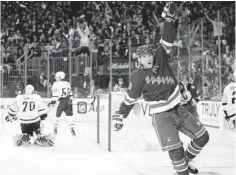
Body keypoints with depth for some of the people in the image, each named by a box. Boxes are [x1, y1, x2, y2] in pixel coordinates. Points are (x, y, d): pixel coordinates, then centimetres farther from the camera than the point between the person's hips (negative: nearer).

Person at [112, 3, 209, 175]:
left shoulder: (161, 59, -1)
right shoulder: (138, 77, -11)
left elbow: (167, 39, -5)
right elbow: (129, 99, -5)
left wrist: (169, 18, -15)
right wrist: (119, 117, -6)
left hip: (179, 109, 5)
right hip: (161, 116, -5)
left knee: (202, 137, 7)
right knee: (175, 149, -14)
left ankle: (186, 160, 31)